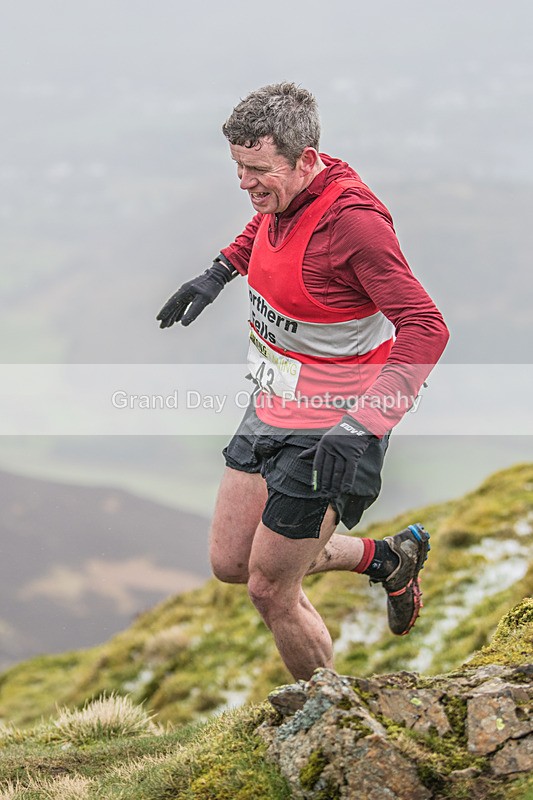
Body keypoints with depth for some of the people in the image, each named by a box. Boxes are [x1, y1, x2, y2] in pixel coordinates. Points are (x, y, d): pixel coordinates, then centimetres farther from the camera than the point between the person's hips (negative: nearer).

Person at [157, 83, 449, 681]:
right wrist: (218, 273, 18)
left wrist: (360, 427, -37)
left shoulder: (353, 218, -26)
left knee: (269, 590, -1)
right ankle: (387, 558, 31)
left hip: (330, 426, -9)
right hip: (273, 408, 9)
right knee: (230, 563, 15)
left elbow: (425, 328, -29)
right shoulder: (282, 197, -2)